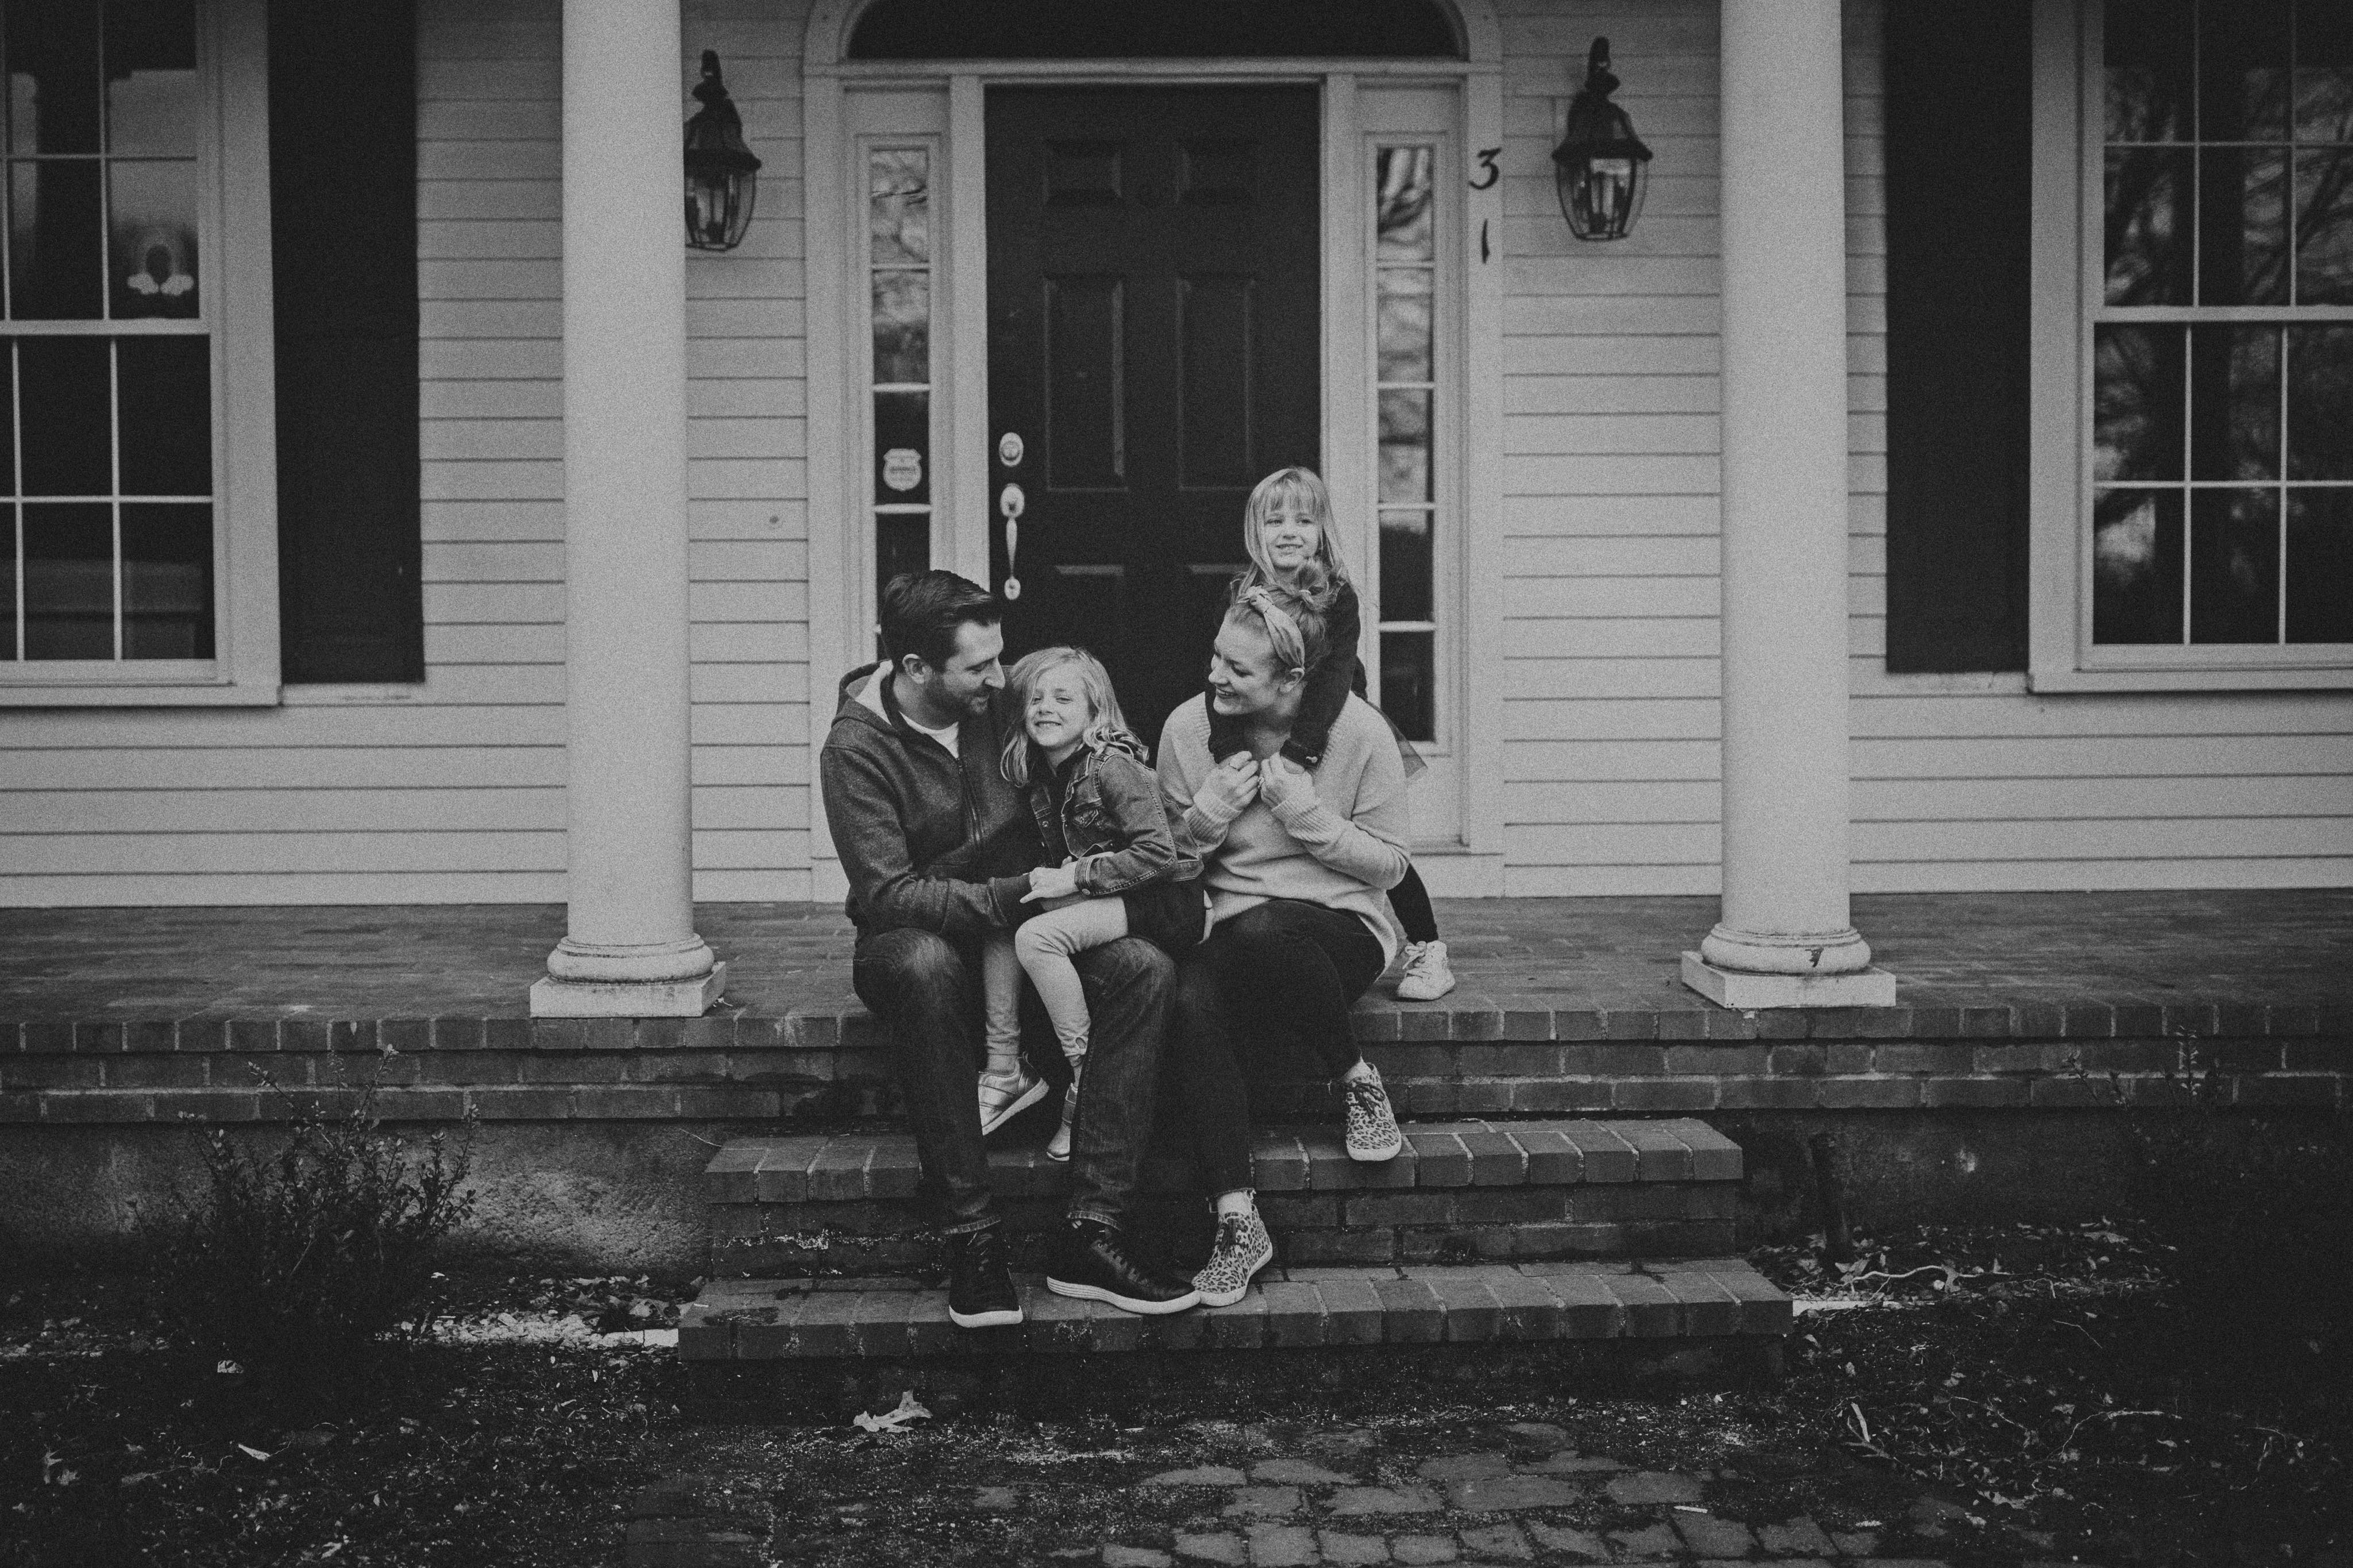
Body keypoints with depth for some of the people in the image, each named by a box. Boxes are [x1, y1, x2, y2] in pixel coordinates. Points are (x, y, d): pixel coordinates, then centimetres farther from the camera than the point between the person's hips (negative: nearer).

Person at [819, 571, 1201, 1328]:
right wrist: (1017, 895, -27)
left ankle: (1091, 1234, -27)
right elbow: (888, 894, -20)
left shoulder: (999, 704, 1)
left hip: (1026, 929, 5)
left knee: (1145, 968, -23)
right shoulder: (855, 748, -13)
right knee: (926, 966, -40)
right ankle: (972, 1236, -33)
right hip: (916, 937, -4)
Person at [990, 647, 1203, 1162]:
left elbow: (1158, 852, -22)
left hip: (1163, 901, -9)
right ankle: (1003, 1066, -9)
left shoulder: (1112, 767, -16)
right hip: (1105, 901, 9)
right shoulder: (1037, 775, 8)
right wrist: (1047, 879, -4)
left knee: (1036, 937, -26)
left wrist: (1075, 877, -21)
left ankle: (1087, 1079, -18)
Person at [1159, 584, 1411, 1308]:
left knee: (1261, 931, -39)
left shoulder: (1359, 732, -7)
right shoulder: (1188, 727, 0)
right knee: (1191, 1004, -33)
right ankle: (1237, 1221, -28)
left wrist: (1303, 810, -15)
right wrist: (1204, 817, -11)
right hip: (1232, 936, 3)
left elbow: (1389, 865, -2)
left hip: (1342, 928, -3)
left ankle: (1358, 1081, -12)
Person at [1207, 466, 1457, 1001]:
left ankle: (1427, 951, 12)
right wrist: (1228, 753, -35)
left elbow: (1334, 676, -29)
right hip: (1259, 735, 2)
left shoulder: (1338, 598, -16)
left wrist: (1297, 749, -43)